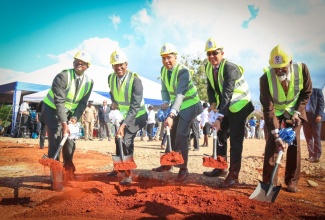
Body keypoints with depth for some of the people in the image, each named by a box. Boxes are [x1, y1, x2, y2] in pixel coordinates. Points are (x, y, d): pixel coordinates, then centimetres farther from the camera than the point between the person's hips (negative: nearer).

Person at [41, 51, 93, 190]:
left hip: (70, 112, 5)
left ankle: (69, 171, 28)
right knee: (55, 142, -12)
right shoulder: (62, 76, -26)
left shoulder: (89, 82, -9)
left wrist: (75, 118, -19)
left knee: (70, 142, 8)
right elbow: (59, 102, -30)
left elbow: (83, 103, -5)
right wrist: (64, 123, -35)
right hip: (52, 109, -5)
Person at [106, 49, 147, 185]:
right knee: (118, 140, 18)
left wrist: (124, 125, -40)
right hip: (123, 114, 7)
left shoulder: (135, 80, -28)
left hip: (137, 115, -7)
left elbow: (135, 106, -33)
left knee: (126, 140, -20)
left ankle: (128, 175, -4)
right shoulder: (111, 78, -9)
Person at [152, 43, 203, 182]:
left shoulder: (183, 71, -28)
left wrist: (171, 115, -49)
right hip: (176, 106, 8)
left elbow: (180, 94, -39)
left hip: (189, 105, -7)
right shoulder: (163, 70, -5)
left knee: (181, 136, -14)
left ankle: (183, 169, 0)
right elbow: (164, 90, 2)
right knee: (171, 134, 15)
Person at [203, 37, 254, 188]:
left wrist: (219, 117, -40)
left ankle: (233, 176, 1)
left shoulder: (230, 68, -26)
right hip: (225, 107, 8)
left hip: (239, 106, -8)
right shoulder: (209, 68, -2)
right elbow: (211, 88, 3)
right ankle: (220, 168, 28)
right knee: (220, 135, 13)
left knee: (235, 141, -8)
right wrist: (213, 104, -16)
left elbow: (227, 93, -34)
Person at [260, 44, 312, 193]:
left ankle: (292, 181, 8)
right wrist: (276, 135, -33)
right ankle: (269, 181, 0)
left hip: (294, 110, 2)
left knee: (294, 143, -3)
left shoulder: (302, 69, -26)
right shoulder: (266, 78, -32)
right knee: (271, 142, -11)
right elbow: (268, 109, -30)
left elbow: (306, 93, -6)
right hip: (275, 111, -2)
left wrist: (297, 112, -16)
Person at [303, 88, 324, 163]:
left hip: (315, 116, -3)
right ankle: (311, 155, 5)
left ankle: (317, 156, -1)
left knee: (316, 136, -3)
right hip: (305, 116, 4)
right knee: (308, 137, 2)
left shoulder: (317, 91, 8)